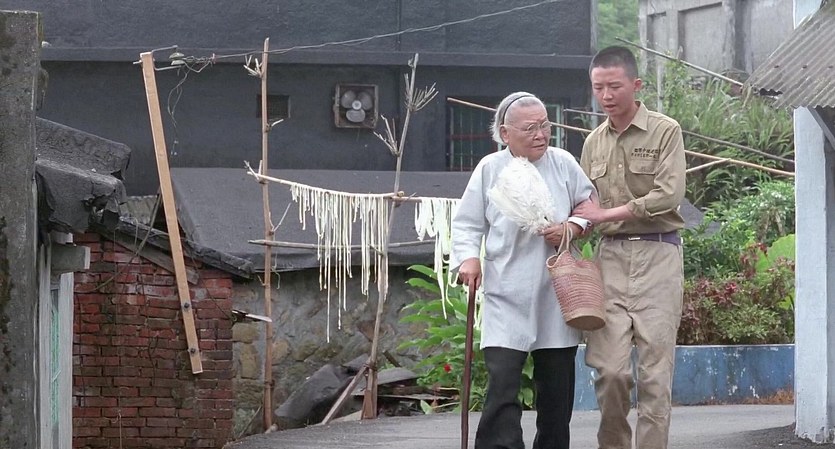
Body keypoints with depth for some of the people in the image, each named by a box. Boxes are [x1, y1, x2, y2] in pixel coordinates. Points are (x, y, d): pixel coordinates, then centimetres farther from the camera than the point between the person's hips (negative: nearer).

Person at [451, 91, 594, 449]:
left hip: (556, 295, 2)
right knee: (502, 383, -14)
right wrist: (468, 257, -11)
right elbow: (467, 223, 6)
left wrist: (573, 228, -7)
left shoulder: (564, 164, 5)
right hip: (507, 296, -2)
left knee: (557, 387, 8)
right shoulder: (490, 169, 1)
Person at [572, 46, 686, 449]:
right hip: (611, 254, 4)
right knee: (609, 367, -5)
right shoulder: (594, 143, 15)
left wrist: (608, 213, -10)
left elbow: (668, 195, -11)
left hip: (656, 253, -4)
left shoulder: (665, 132, 0)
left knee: (654, 368, -6)